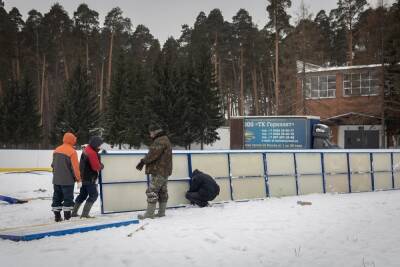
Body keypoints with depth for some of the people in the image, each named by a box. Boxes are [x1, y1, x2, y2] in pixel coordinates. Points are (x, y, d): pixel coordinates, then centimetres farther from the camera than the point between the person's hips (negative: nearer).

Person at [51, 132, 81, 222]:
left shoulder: (56, 150, 8)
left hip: (56, 180, 7)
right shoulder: (72, 151, -14)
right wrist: (78, 178, -3)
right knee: (68, 198, 1)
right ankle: (67, 217, 0)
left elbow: (53, 165, 16)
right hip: (67, 180, -6)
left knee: (57, 198, 13)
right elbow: (75, 167, -15)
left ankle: (57, 216, 17)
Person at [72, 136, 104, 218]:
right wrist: (101, 166, -1)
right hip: (89, 178, -10)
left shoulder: (87, 149, 10)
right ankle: (85, 213, -9)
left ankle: (74, 212, 24)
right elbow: (96, 166, -20)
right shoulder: (92, 153, -21)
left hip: (84, 177, 10)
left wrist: (99, 165, 4)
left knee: (83, 195, 19)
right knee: (94, 195, -5)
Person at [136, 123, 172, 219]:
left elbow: (152, 154, -23)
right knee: (163, 192, 12)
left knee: (152, 191, -9)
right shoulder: (165, 140, 20)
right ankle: (161, 212, 16)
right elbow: (153, 153, 19)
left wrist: (143, 161, -10)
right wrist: (143, 162, 11)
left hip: (158, 172, -11)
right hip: (165, 171, 11)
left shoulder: (159, 141, -15)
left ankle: (149, 213, -9)